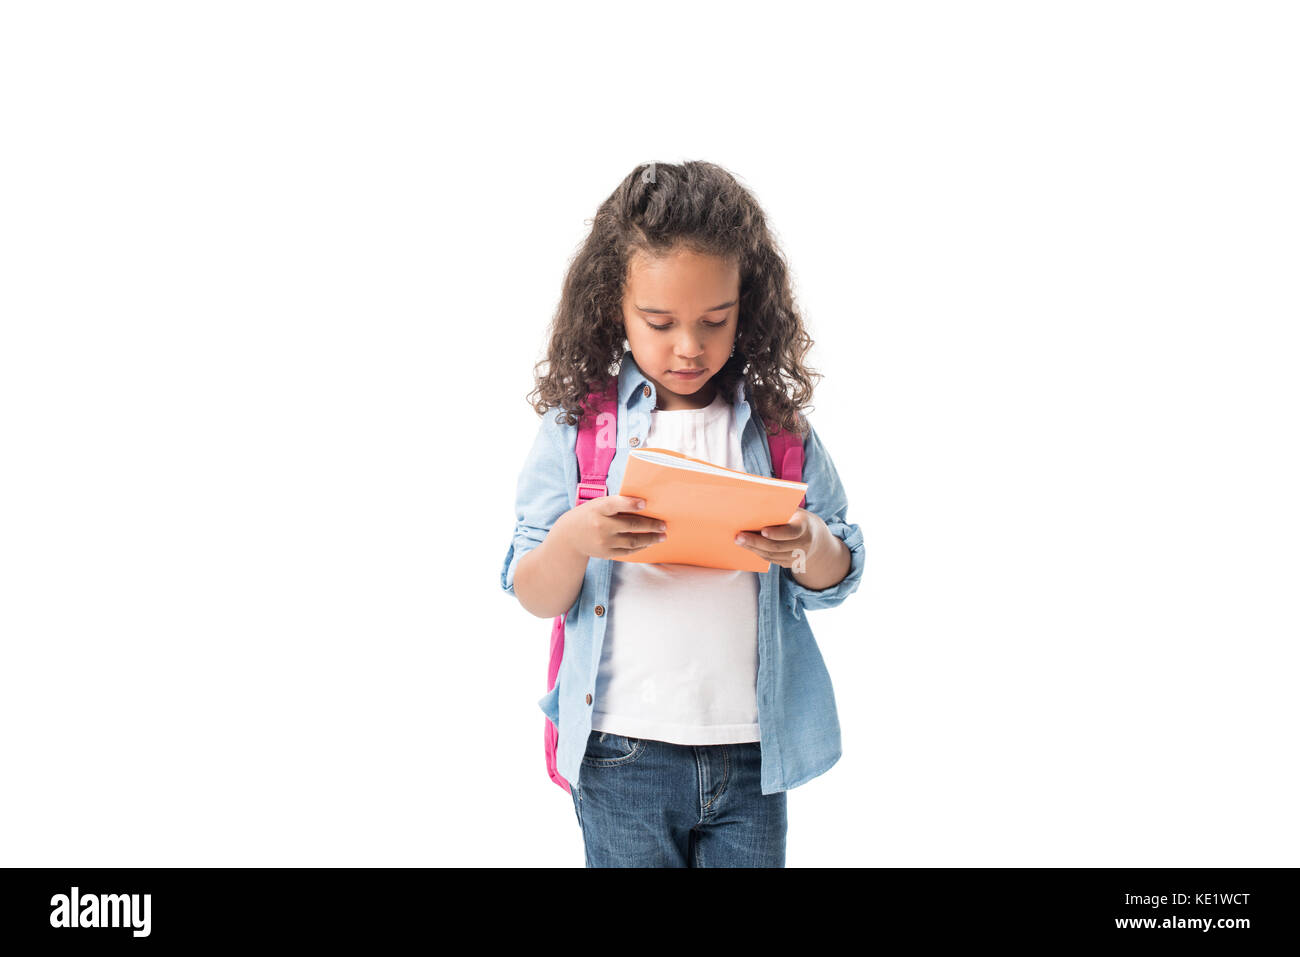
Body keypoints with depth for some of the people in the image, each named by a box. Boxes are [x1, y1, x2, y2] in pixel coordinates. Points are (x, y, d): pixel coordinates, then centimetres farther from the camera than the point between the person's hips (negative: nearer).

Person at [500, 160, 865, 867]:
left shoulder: (778, 422, 3)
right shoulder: (576, 423, -1)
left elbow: (836, 581, 8)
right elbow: (536, 598, 0)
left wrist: (808, 546, -15)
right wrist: (572, 541, -22)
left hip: (754, 754, 2)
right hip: (621, 755, -1)